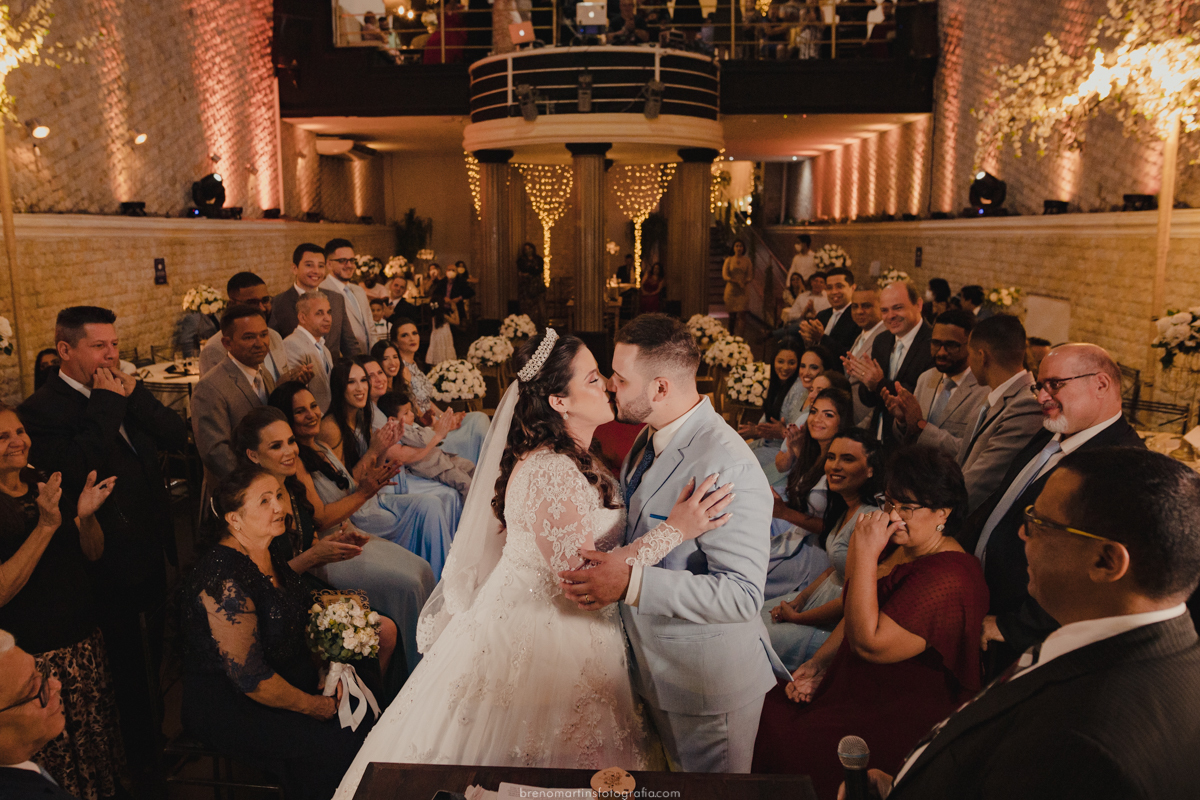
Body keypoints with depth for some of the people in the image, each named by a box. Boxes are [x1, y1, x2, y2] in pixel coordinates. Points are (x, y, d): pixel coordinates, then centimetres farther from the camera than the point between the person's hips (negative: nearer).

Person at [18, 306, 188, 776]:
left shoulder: (124, 391, 5)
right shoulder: (40, 411, -17)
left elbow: (178, 437, -3)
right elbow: (78, 470, -32)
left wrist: (133, 396, -15)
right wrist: (106, 403, -25)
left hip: (153, 551, 7)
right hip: (110, 566, -6)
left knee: (159, 654, 22)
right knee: (126, 666, 13)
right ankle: (140, 762, 35)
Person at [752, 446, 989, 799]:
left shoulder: (947, 579, -26)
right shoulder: (896, 546, 4)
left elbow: (869, 643, -30)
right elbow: (853, 618, 16)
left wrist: (866, 554, -29)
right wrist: (818, 664, 4)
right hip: (853, 682, 9)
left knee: (781, 746, -15)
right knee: (765, 711, -2)